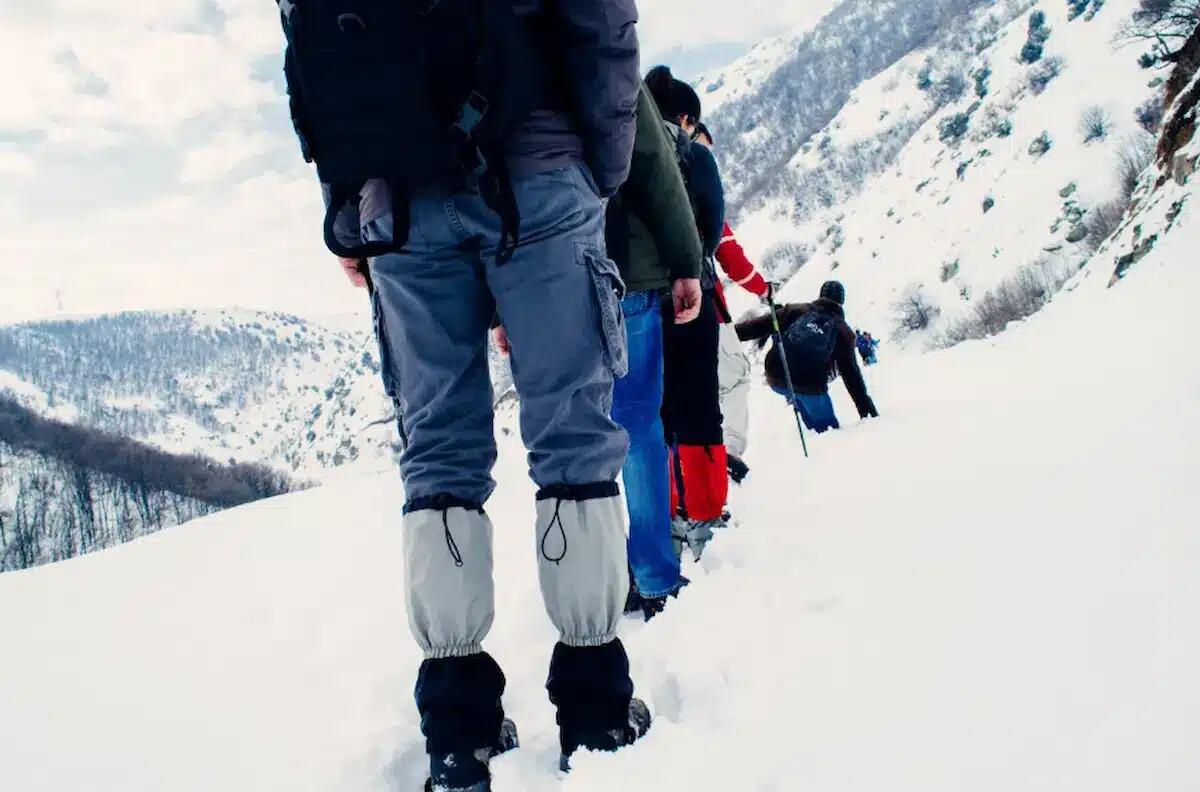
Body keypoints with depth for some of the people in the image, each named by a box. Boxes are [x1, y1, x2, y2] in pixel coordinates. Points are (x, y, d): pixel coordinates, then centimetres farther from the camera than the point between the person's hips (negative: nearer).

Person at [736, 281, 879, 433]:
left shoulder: (795, 310, 13)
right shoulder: (843, 331, 11)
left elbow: (759, 325, 6)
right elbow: (852, 374, 8)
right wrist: (866, 407, 12)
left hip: (777, 380, 3)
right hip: (811, 387, -3)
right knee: (827, 428, 13)